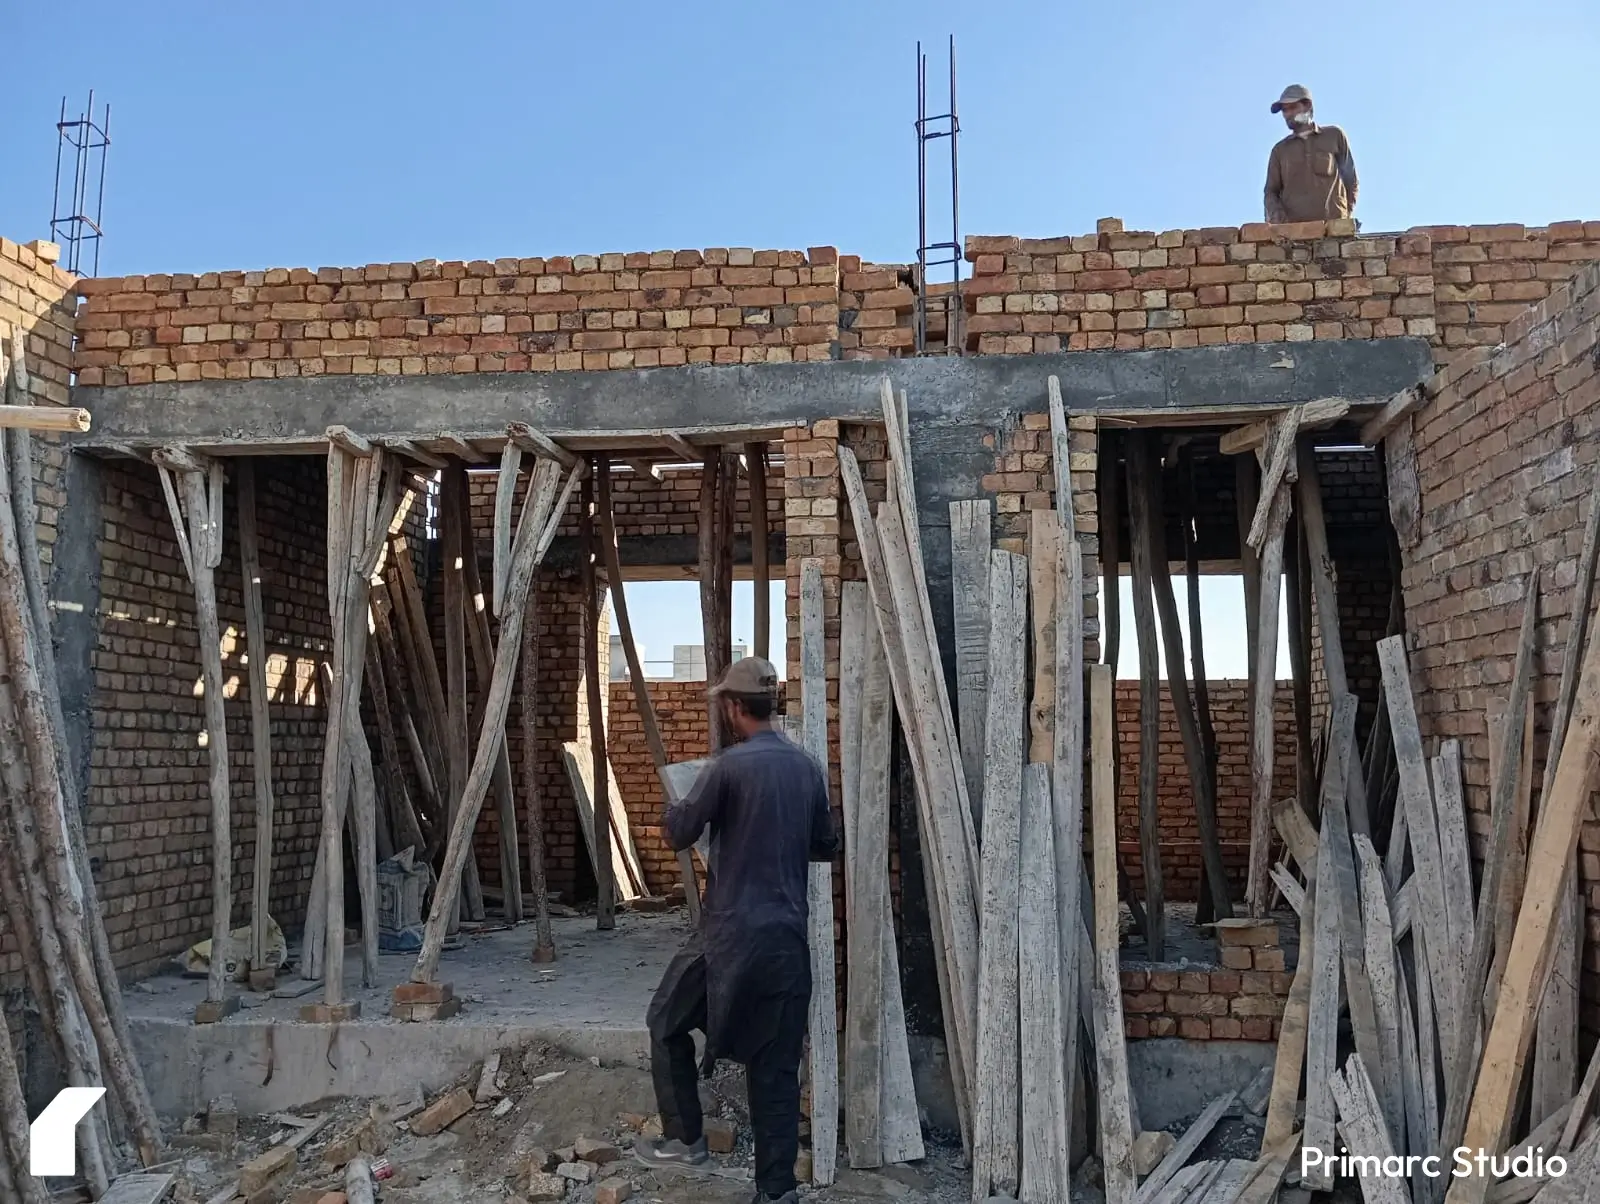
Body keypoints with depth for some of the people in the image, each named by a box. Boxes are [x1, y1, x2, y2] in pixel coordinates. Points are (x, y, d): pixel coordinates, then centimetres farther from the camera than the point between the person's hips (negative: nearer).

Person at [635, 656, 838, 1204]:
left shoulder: (729, 765, -12)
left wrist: (677, 805, 16)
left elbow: (679, 833, -4)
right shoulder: (807, 767, 6)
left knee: (668, 1023, 18)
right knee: (776, 1064, 10)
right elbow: (826, 845, 16)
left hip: (731, 932, -5)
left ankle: (684, 1139, 22)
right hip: (788, 934, 5)